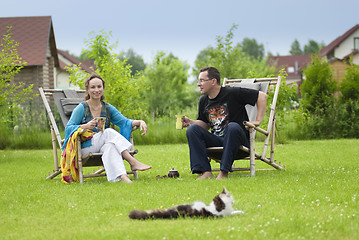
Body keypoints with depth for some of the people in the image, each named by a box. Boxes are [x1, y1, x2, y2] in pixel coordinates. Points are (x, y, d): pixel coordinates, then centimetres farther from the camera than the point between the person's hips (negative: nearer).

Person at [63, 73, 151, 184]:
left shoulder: (108, 108, 14)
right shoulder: (82, 108, 0)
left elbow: (124, 121, 4)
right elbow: (68, 128, -7)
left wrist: (139, 122, -15)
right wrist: (86, 126, -24)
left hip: (103, 146, 3)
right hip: (84, 148, -3)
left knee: (110, 145, -36)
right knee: (109, 132, -29)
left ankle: (121, 176, -58)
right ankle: (133, 163, -36)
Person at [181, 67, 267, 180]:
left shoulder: (233, 93, -8)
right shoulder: (203, 101, 11)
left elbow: (262, 96, -5)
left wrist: (257, 121, -8)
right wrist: (190, 122, 4)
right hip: (216, 140, 5)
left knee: (232, 127, -38)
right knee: (192, 130, -15)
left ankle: (224, 172, -36)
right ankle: (205, 172, -26)